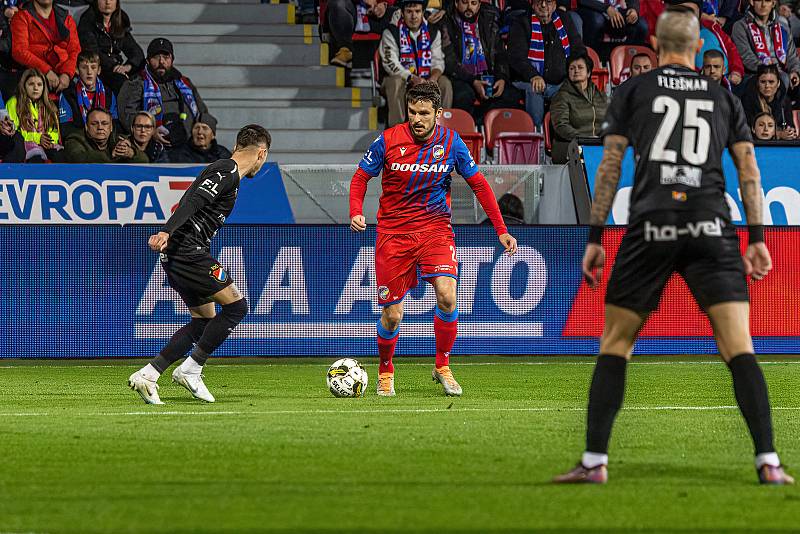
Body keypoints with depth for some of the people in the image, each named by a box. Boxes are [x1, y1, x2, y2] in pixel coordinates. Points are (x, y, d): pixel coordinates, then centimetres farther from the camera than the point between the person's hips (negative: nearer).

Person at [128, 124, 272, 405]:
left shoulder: (224, 170, 21)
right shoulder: (227, 172, -10)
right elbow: (192, 201, -23)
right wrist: (167, 232, -33)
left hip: (175, 255, 11)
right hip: (188, 251, -11)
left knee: (205, 320, 14)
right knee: (236, 306, -6)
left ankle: (147, 375, 7)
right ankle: (190, 369, -4)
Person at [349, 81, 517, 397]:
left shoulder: (451, 143, -5)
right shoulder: (388, 141, -8)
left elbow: (479, 184, 4)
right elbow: (361, 177, 4)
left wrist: (501, 230, 0)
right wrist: (356, 213, -15)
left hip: (435, 227, 0)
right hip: (393, 232, 0)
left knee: (446, 295, -22)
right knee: (392, 315, -2)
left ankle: (443, 367, -2)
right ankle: (385, 372, 26)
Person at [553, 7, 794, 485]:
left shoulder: (633, 91, 12)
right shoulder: (724, 97, 17)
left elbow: (610, 165, 7)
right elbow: (749, 168, 10)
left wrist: (595, 237, 8)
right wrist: (757, 238, 8)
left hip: (650, 228, -1)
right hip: (711, 227, 1)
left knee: (614, 346, 9)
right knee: (739, 348, -3)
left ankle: (595, 461, 3)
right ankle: (769, 463, -13)